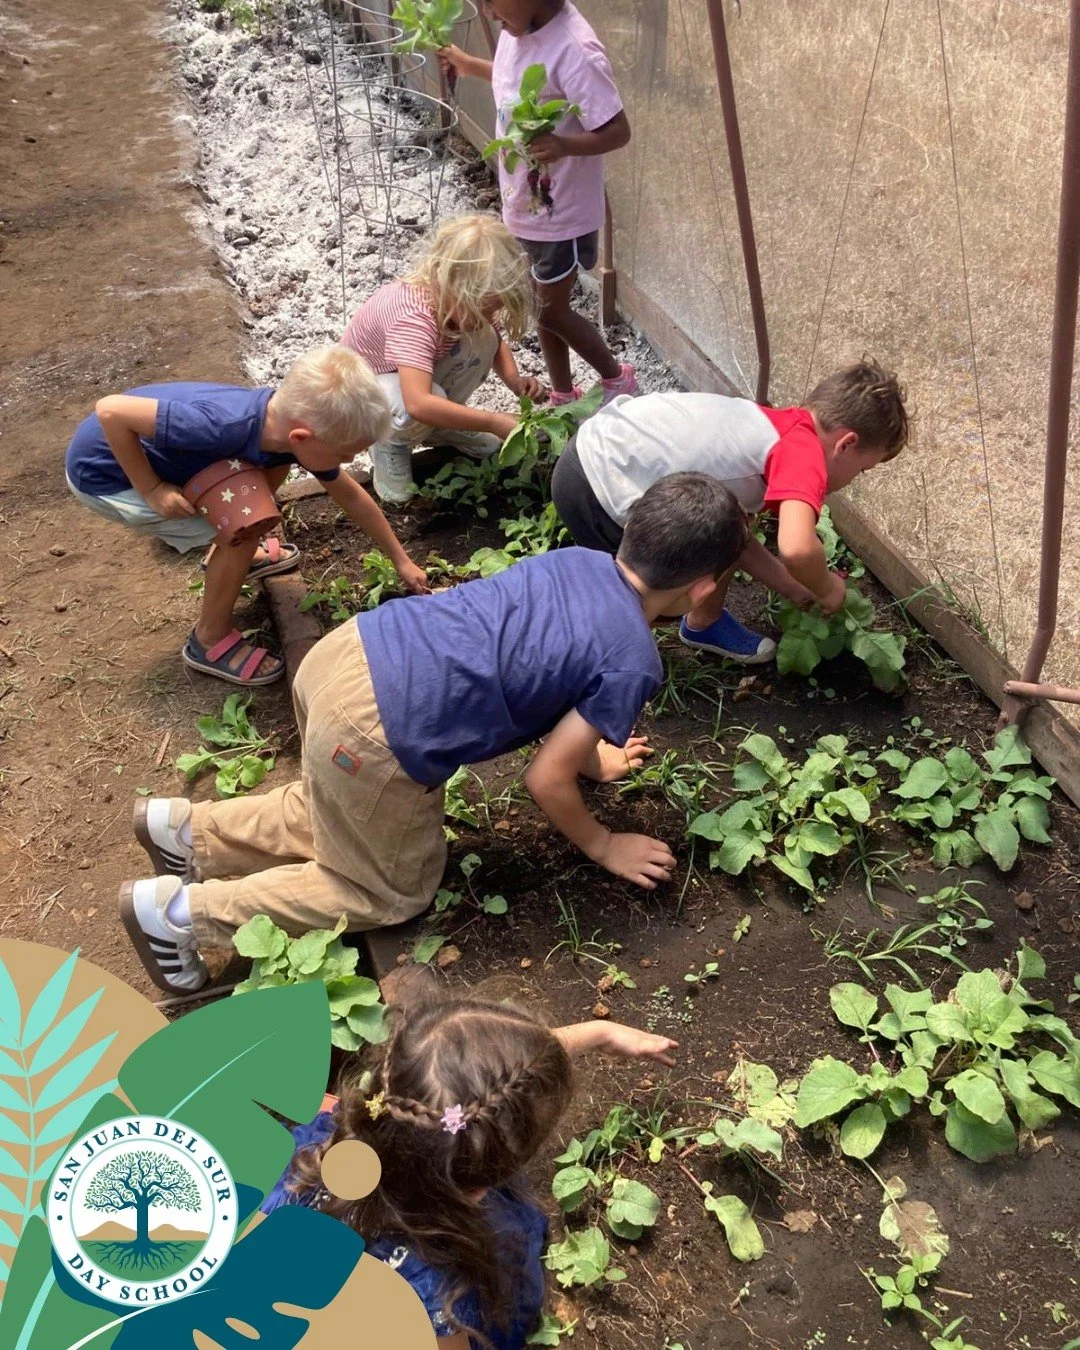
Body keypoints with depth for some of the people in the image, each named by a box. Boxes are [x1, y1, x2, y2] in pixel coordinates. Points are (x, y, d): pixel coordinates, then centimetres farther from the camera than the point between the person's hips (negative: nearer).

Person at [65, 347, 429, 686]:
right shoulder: (223, 425, -40)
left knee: (275, 469, 6)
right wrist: (152, 490, -24)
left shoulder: (291, 423, -15)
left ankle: (233, 558, 28)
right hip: (103, 472, -7)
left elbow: (350, 495, 2)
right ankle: (211, 641, 3)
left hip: (152, 452, 7)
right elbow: (110, 410, -33)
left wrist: (401, 560, 10)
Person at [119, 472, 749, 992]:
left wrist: (593, 760, 35)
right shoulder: (633, 663, -10)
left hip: (351, 646, 8)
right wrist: (604, 846, 13)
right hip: (372, 736, -8)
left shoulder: (578, 561, 12)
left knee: (345, 816, 34)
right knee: (396, 892, 17)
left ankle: (189, 829, 28)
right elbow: (547, 780, -5)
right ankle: (181, 912, 13)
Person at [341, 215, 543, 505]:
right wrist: (493, 422, -49)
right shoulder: (414, 317, -41)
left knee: (484, 340, -14)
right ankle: (389, 444, -3)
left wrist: (513, 378, -18)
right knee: (422, 409, -39)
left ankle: (442, 427, 7)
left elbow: (495, 341, 3)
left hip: (416, 372, 7)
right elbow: (419, 404, -54)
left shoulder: (464, 300, -18)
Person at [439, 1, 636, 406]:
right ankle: (562, 397, 34)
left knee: (550, 311, 5)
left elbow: (617, 131, -27)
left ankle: (617, 380, 27)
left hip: (561, 211, -9)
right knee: (542, 305, 18)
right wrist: (469, 64, 18)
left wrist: (563, 145, -43)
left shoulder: (574, 49, -28)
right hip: (525, 204, 9)